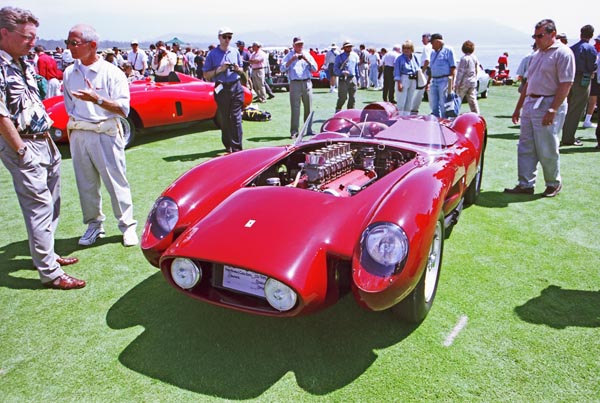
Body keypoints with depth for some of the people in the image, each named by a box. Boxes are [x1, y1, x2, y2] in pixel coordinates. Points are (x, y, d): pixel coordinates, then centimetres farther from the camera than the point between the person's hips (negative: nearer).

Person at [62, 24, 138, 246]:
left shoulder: (112, 73, -6)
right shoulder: (69, 73, 10)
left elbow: (123, 109, -12)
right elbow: (69, 106, 19)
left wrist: (96, 99, -23)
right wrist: (73, 131, 10)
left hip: (106, 134, -5)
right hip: (78, 135, 5)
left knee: (116, 182, 0)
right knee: (86, 184, 10)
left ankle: (127, 225, 11)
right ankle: (94, 225, 24)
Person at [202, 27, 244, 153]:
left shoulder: (235, 52, 11)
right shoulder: (212, 54, 1)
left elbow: (242, 71, 19)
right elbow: (206, 75, -1)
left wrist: (237, 69, -4)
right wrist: (219, 69, -14)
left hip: (236, 87, 1)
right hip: (221, 89, -1)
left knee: (236, 118, -6)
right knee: (224, 119, 6)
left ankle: (236, 147, -6)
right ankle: (228, 145, 20)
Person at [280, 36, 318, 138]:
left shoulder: (307, 55, 15)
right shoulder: (289, 56, 8)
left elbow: (315, 68, 7)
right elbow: (282, 68, -3)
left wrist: (307, 60, -7)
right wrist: (291, 60, -13)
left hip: (307, 83, 3)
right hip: (295, 83, -3)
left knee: (308, 108, 5)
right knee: (295, 108, -6)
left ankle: (309, 129, 15)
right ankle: (294, 131, -3)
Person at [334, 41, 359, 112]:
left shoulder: (355, 56, 13)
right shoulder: (339, 57, -1)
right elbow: (335, 69, -4)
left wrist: (357, 78, 19)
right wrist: (342, 72, -22)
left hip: (353, 79, 4)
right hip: (343, 79, -4)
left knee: (352, 98, 6)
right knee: (342, 98, -7)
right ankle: (338, 112, 7)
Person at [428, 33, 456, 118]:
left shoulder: (447, 51, -2)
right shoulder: (433, 53, 19)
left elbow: (453, 67, -7)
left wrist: (452, 81, -14)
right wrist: (428, 82, 19)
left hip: (444, 80, -7)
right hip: (434, 81, 7)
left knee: (443, 105, -5)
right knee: (434, 105, 9)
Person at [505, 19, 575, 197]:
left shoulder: (563, 53, -8)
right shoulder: (538, 54, 17)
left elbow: (566, 84, -16)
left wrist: (552, 110, -23)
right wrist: (518, 107, 18)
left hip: (549, 105, -8)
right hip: (530, 105, 8)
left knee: (547, 150, 0)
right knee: (525, 148, 7)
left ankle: (554, 183, 18)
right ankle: (525, 184, 13)